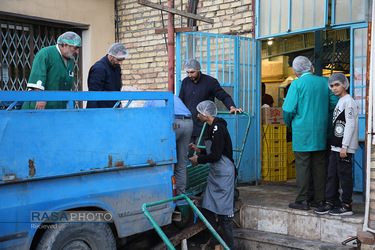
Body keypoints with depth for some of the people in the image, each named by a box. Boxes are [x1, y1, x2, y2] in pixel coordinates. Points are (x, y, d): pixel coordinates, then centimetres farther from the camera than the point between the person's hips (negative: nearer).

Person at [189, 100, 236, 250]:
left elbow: (215, 155, -19)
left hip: (224, 174, -10)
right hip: (214, 173, 10)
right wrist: (200, 151, 11)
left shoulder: (218, 128, -16)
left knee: (223, 214, -4)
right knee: (208, 211, 9)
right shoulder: (212, 127, 13)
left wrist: (198, 160, -7)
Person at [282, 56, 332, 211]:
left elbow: (289, 109, -11)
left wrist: (289, 123, 8)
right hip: (321, 132, 4)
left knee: (302, 166, 0)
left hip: (302, 132, -4)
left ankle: (302, 201, 2)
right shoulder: (324, 82, 3)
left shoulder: (297, 84, -9)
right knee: (319, 166, 11)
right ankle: (321, 199, 17)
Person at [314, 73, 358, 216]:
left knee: (344, 174, -4)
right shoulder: (339, 102, 18)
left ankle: (346, 206, 3)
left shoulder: (349, 101, -10)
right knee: (332, 174, 10)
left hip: (345, 147, -9)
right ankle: (331, 202, 16)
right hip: (336, 146, 9)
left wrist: (344, 146, -19)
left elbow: (350, 125, -16)